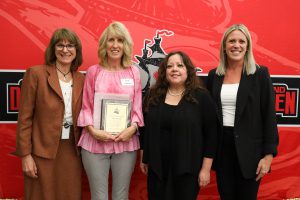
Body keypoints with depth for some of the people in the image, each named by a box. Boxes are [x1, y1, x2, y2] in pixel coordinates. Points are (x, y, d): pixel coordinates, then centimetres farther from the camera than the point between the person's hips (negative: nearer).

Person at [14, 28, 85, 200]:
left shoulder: (81, 79, 7)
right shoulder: (35, 74, -6)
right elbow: (25, 118, -6)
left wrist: (83, 149, 7)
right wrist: (25, 155, -9)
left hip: (72, 150, 4)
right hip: (43, 152, -4)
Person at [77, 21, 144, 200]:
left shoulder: (133, 72, 5)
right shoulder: (94, 71, 2)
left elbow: (138, 106, 6)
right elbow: (86, 106, 2)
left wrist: (133, 128, -10)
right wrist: (93, 130, -12)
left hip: (126, 142, 1)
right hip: (95, 142, -1)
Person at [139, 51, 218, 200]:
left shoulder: (201, 97, -6)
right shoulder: (153, 95, 3)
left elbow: (210, 134, -6)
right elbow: (144, 130, 10)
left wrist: (206, 168, -8)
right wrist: (144, 158, 11)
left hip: (188, 168, -3)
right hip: (157, 166, 3)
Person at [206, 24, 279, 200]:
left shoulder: (260, 74, -4)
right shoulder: (214, 75, 5)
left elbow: (269, 116, -6)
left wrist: (268, 154, -10)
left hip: (249, 149, -3)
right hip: (221, 146, 3)